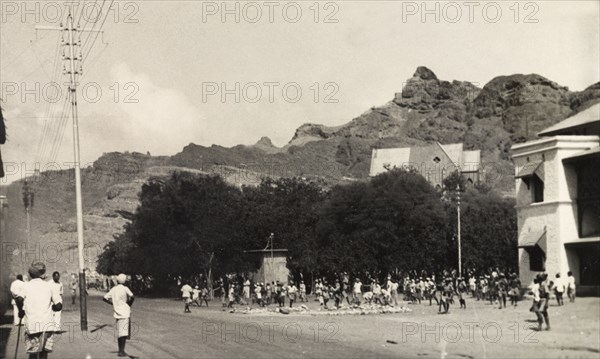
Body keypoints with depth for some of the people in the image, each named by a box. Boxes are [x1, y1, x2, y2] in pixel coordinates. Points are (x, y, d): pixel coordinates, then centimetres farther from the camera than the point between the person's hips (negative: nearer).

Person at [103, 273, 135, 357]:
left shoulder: (113, 289, 8)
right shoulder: (125, 289, -8)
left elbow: (105, 298, 9)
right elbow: (132, 297, -23)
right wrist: (129, 304, -5)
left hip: (117, 313, 6)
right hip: (125, 313, -6)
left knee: (119, 333, 13)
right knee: (124, 333, -6)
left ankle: (120, 351, 18)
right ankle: (122, 351, -11)